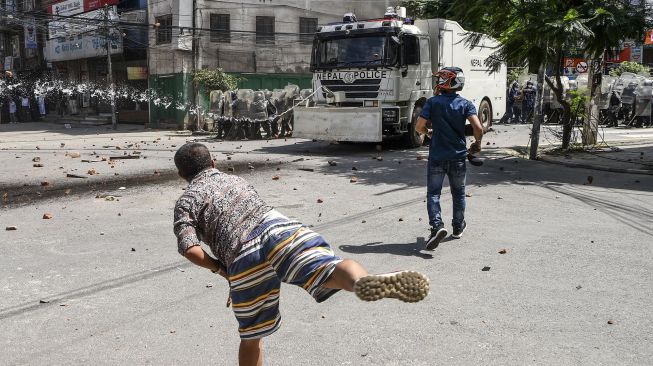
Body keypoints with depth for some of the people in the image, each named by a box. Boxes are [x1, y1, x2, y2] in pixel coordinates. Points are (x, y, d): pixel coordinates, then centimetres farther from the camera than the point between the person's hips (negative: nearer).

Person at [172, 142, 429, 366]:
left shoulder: (186, 201, 22)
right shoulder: (236, 180, 36)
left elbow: (190, 249, 2)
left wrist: (220, 268, 20)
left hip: (241, 258, -1)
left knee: (251, 337, 18)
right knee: (329, 269, -25)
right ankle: (363, 281, -59)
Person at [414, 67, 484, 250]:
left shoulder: (433, 102, -6)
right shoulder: (465, 104, -3)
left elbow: (419, 127, -10)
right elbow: (478, 127, -15)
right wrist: (477, 142, 5)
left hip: (437, 157, -2)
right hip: (458, 157, 2)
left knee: (433, 193, 3)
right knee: (458, 193, 19)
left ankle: (437, 226, -18)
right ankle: (458, 227, 33)